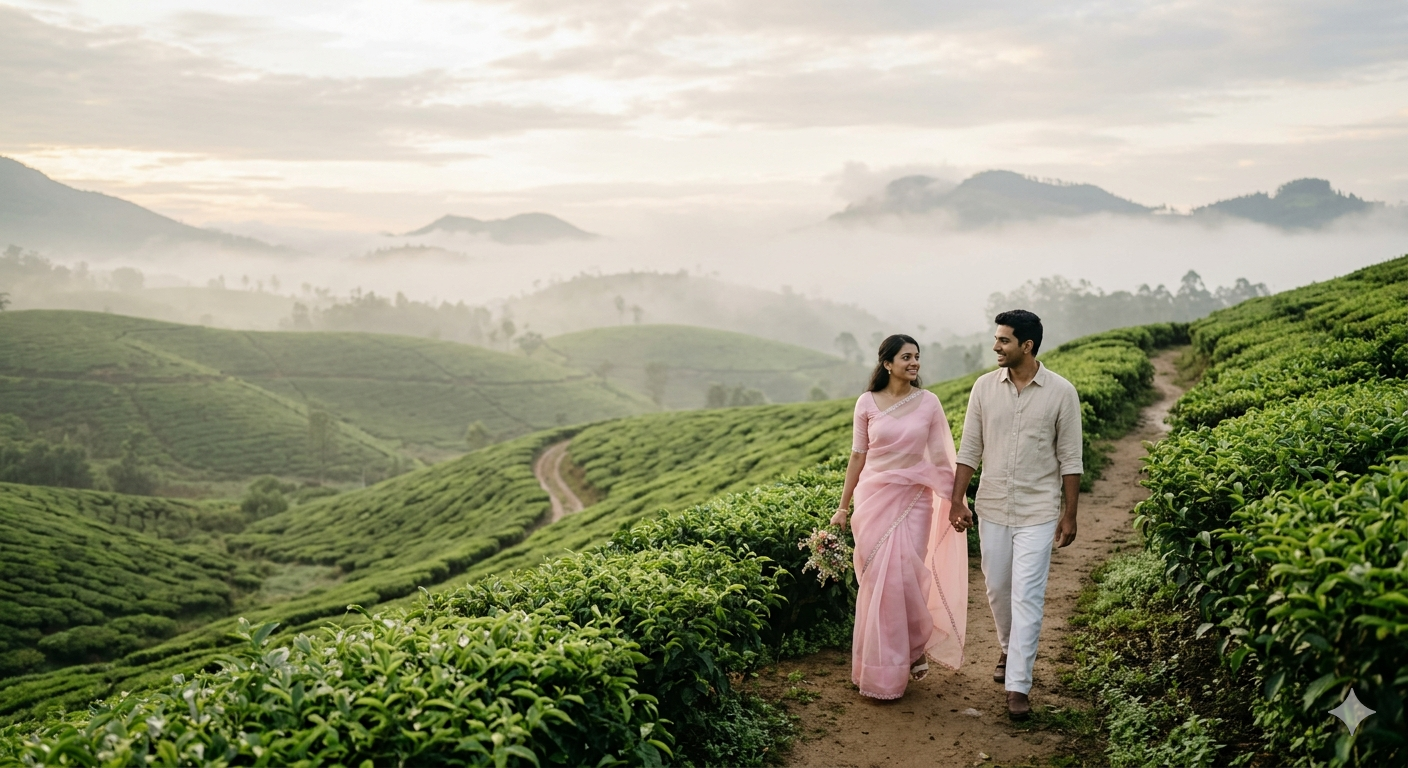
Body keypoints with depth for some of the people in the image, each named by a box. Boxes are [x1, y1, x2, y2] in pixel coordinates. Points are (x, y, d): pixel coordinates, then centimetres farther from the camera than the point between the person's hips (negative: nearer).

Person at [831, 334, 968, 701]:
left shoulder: (928, 402, 0)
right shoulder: (867, 403, -1)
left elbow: (940, 456, 3)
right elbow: (858, 456, 4)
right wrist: (843, 506, 6)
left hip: (914, 500, 0)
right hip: (875, 497, 0)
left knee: (905, 577, -5)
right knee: (875, 581, 2)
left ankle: (916, 646, 24)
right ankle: (878, 669, 16)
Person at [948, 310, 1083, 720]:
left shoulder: (1061, 392, -8)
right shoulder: (984, 387, -1)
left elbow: (1069, 459, -3)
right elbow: (969, 449, 4)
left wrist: (1069, 515, -3)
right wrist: (957, 500, 0)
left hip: (1037, 512, -3)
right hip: (992, 508, 4)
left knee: (1027, 596, -6)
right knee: (997, 589, 15)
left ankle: (1018, 685, -1)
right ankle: (1010, 651, 41)